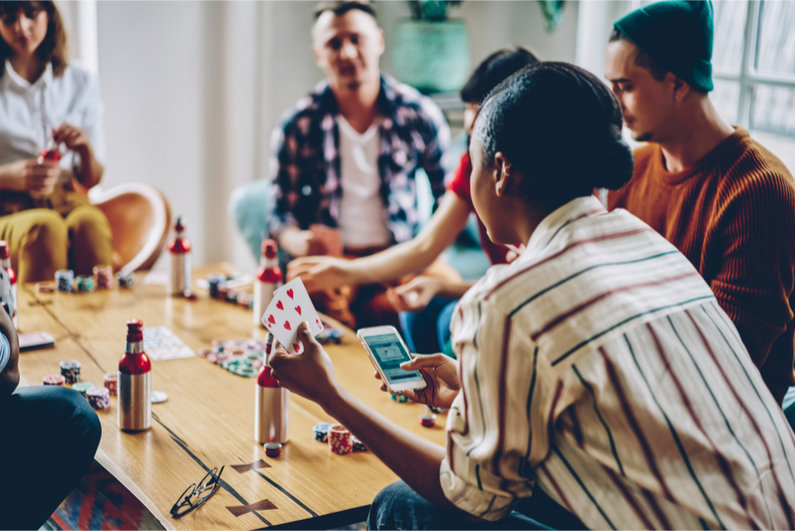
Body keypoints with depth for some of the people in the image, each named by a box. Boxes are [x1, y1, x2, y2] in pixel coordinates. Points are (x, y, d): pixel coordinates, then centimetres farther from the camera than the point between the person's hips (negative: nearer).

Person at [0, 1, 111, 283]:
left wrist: (85, 149, -10)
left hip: (68, 201, 2)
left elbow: (91, 180, 12)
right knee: (45, 227, -37)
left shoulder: (81, 82, 12)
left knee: (90, 222, -35)